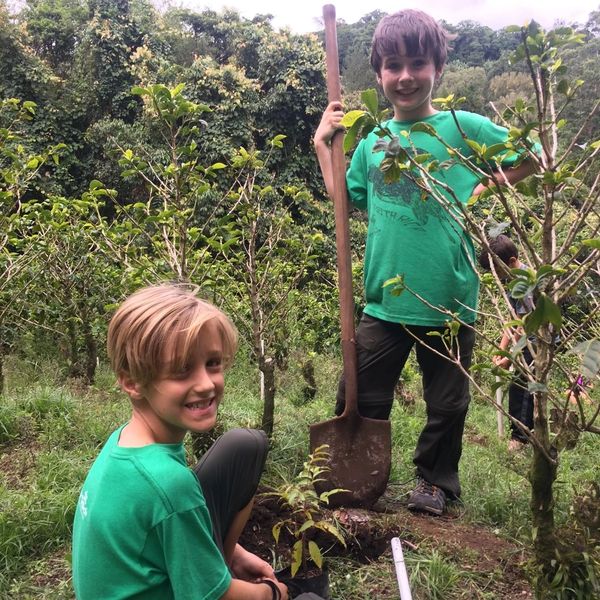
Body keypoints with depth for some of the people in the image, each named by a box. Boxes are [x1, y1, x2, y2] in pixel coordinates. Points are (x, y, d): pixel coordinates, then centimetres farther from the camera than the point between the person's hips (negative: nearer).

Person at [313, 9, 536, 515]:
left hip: (450, 300, -2)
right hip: (385, 299, 3)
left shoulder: (464, 127, -4)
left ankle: (435, 481, 37)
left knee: (447, 404, 13)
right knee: (361, 399, 10)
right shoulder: (372, 142, 6)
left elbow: (532, 157, 4)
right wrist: (323, 145, 7)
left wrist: (484, 190, -6)